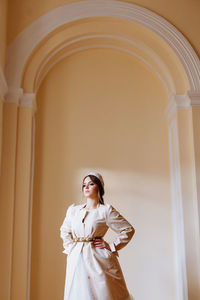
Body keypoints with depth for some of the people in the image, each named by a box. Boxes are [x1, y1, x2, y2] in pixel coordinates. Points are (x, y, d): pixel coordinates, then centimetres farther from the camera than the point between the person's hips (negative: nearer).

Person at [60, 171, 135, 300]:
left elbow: (128, 230, 0)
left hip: (98, 259, -4)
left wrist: (112, 246, -4)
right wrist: (70, 247, 12)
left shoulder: (106, 210, -3)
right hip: (76, 259, 4)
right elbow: (64, 231, 26)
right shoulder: (73, 209, 10)